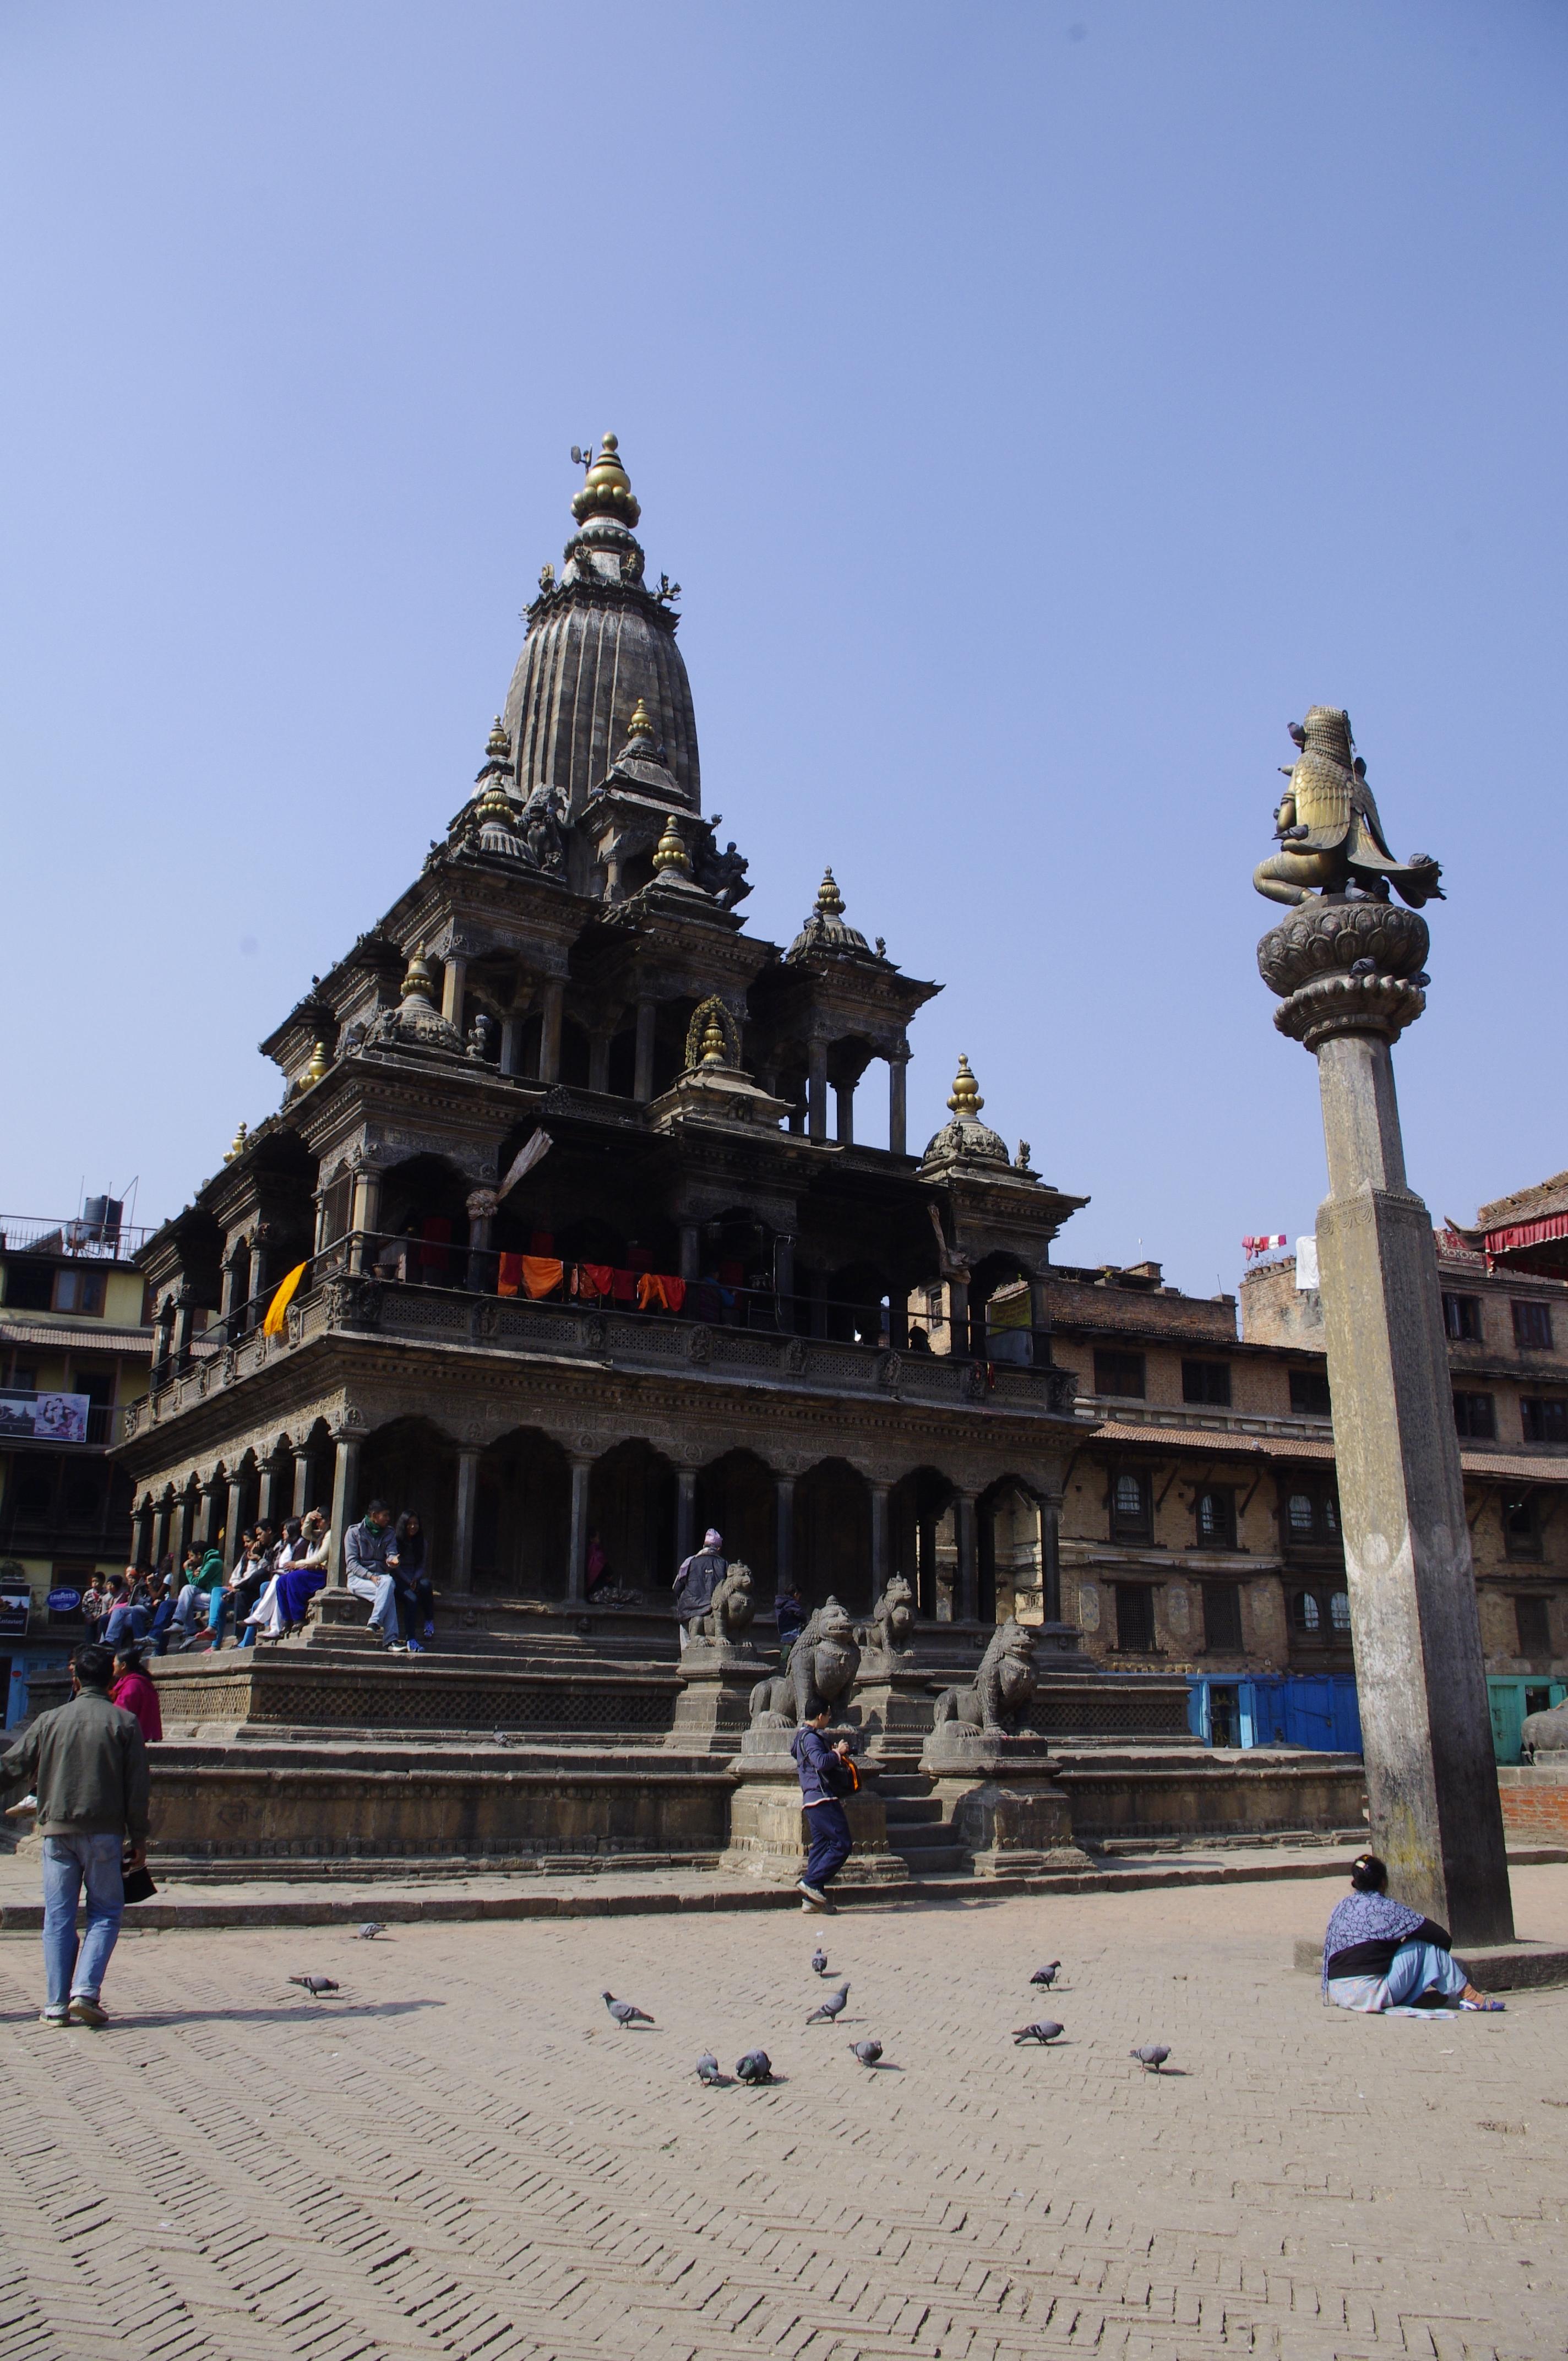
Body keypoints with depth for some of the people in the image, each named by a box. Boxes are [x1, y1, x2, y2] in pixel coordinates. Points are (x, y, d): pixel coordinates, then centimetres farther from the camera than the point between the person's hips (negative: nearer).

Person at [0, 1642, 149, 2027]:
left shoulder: (50, 1721, 2)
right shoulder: (124, 1722, -2)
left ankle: (56, 2005, 7)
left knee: (58, 1917, 8)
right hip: (104, 1832, -2)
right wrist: (138, 1838, 4)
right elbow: (137, 1787, -3)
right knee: (106, 1912, 8)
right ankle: (85, 1992, -6)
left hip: (57, 1829, 2)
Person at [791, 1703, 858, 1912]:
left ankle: (811, 1899, 6)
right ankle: (811, 1883, -11)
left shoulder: (805, 1736, 22)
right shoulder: (810, 1737, -11)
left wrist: (835, 1753, 14)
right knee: (842, 1844, -10)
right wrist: (838, 1753, -11)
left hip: (813, 1801, 11)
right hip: (822, 1798, -11)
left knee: (820, 1846, 8)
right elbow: (821, 1762, -26)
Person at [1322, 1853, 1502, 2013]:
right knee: (1425, 1945, 5)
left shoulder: (1339, 1909, 13)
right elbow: (1441, 1937, -2)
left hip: (1336, 1993, 7)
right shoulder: (1385, 1908, -6)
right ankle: (1470, 1996, 11)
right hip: (1372, 1994, -7)